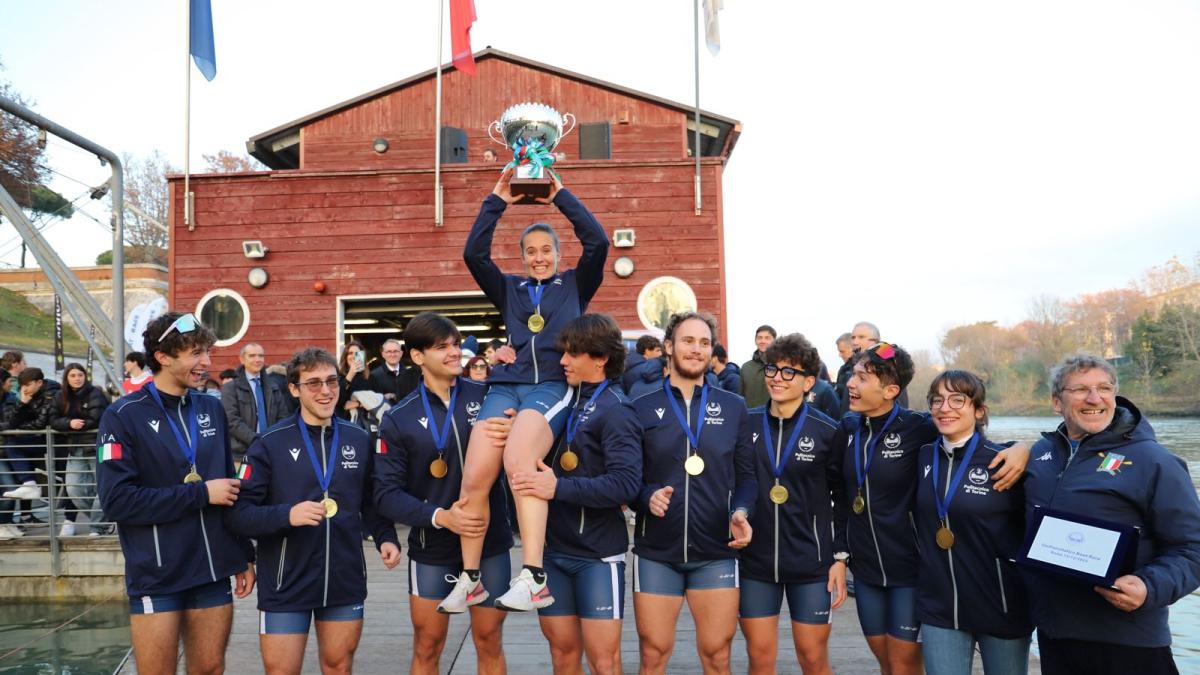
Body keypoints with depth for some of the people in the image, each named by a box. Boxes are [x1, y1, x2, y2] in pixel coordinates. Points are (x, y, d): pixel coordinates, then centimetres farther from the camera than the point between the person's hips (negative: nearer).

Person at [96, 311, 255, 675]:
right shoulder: (124, 416, -8)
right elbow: (117, 500, -17)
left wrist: (244, 556, 12)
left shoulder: (212, 409, 7)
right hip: (157, 576, -4)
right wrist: (201, 493, -17)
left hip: (212, 570, 4)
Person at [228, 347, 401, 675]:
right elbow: (239, 514, -11)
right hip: (287, 584, -3)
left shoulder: (360, 440, 3)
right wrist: (287, 514, -26)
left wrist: (386, 537, -4)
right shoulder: (270, 443, -8)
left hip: (345, 580, 3)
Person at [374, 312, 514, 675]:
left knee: (489, 643, 13)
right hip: (432, 551, -1)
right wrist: (440, 516, -22)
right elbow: (387, 493, -8)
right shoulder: (399, 418, -5)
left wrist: (509, 438, -22)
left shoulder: (487, 396, -3)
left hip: (489, 544, 1)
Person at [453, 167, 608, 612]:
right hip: (507, 384, 4)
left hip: (552, 384, -3)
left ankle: (533, 578, -37)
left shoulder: (575, 284, 19)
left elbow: (598, 242, 4)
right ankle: (470, 577, 0)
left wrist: (559, 194, 7)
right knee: (474, 478, -17)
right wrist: (497, 201, 10)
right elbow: (474, 254, 12)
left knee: (518, 462, -33)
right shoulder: (509, 289, 24)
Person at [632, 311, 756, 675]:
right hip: (656, 552, 0)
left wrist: (741, 512, -12)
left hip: (717, 552, 1)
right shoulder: (643, 408, 3)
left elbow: (747, 474, 6)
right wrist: (648, 497, -18)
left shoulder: (733, 407, 6)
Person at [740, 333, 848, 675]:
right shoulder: (745, 423, 0)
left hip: (811, 562, -2)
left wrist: (841, 557, -3)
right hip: (754, 560, 2)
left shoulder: (828, 431, -4)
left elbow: (844, 499, 1)